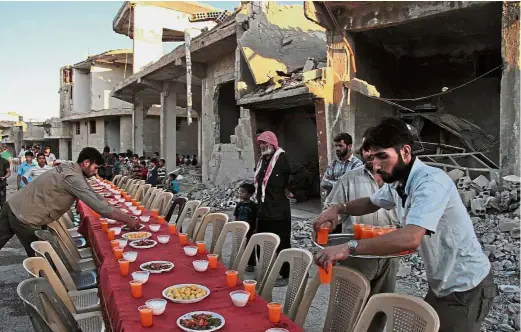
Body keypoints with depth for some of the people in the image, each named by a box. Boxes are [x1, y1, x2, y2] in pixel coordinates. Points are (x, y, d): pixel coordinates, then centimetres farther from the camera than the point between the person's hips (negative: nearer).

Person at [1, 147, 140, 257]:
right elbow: (100, 207, -25)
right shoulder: (72, 178, -23)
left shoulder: (69, 167, 6)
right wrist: (128, 221, -17)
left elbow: (94, 195, 9)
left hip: (13, 206, 9)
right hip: (24, 217, -9)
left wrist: (122, 215, 8)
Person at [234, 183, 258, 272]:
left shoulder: (253, 205, -12)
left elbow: (257, 219, -9)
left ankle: (251, 264, 18)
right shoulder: (239, 205, 2)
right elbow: (236, 218, 8)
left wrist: (255, 231, -12)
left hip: (250, 231, -5)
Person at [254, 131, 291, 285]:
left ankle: (285, 275, 13)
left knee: (281, 244, 1)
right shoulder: (262, 161, 12)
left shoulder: (282, 158, -13)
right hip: (263, 210, 9)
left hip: (278, 211, -9)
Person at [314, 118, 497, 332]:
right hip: (442, 285, 8)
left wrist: (349, 248, -45)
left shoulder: (431, 182, -30)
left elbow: (410, 238, -43)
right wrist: (338, 208, -3)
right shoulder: (396, 182, -2)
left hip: (466, 288, -8)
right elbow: (371, 203, 17)